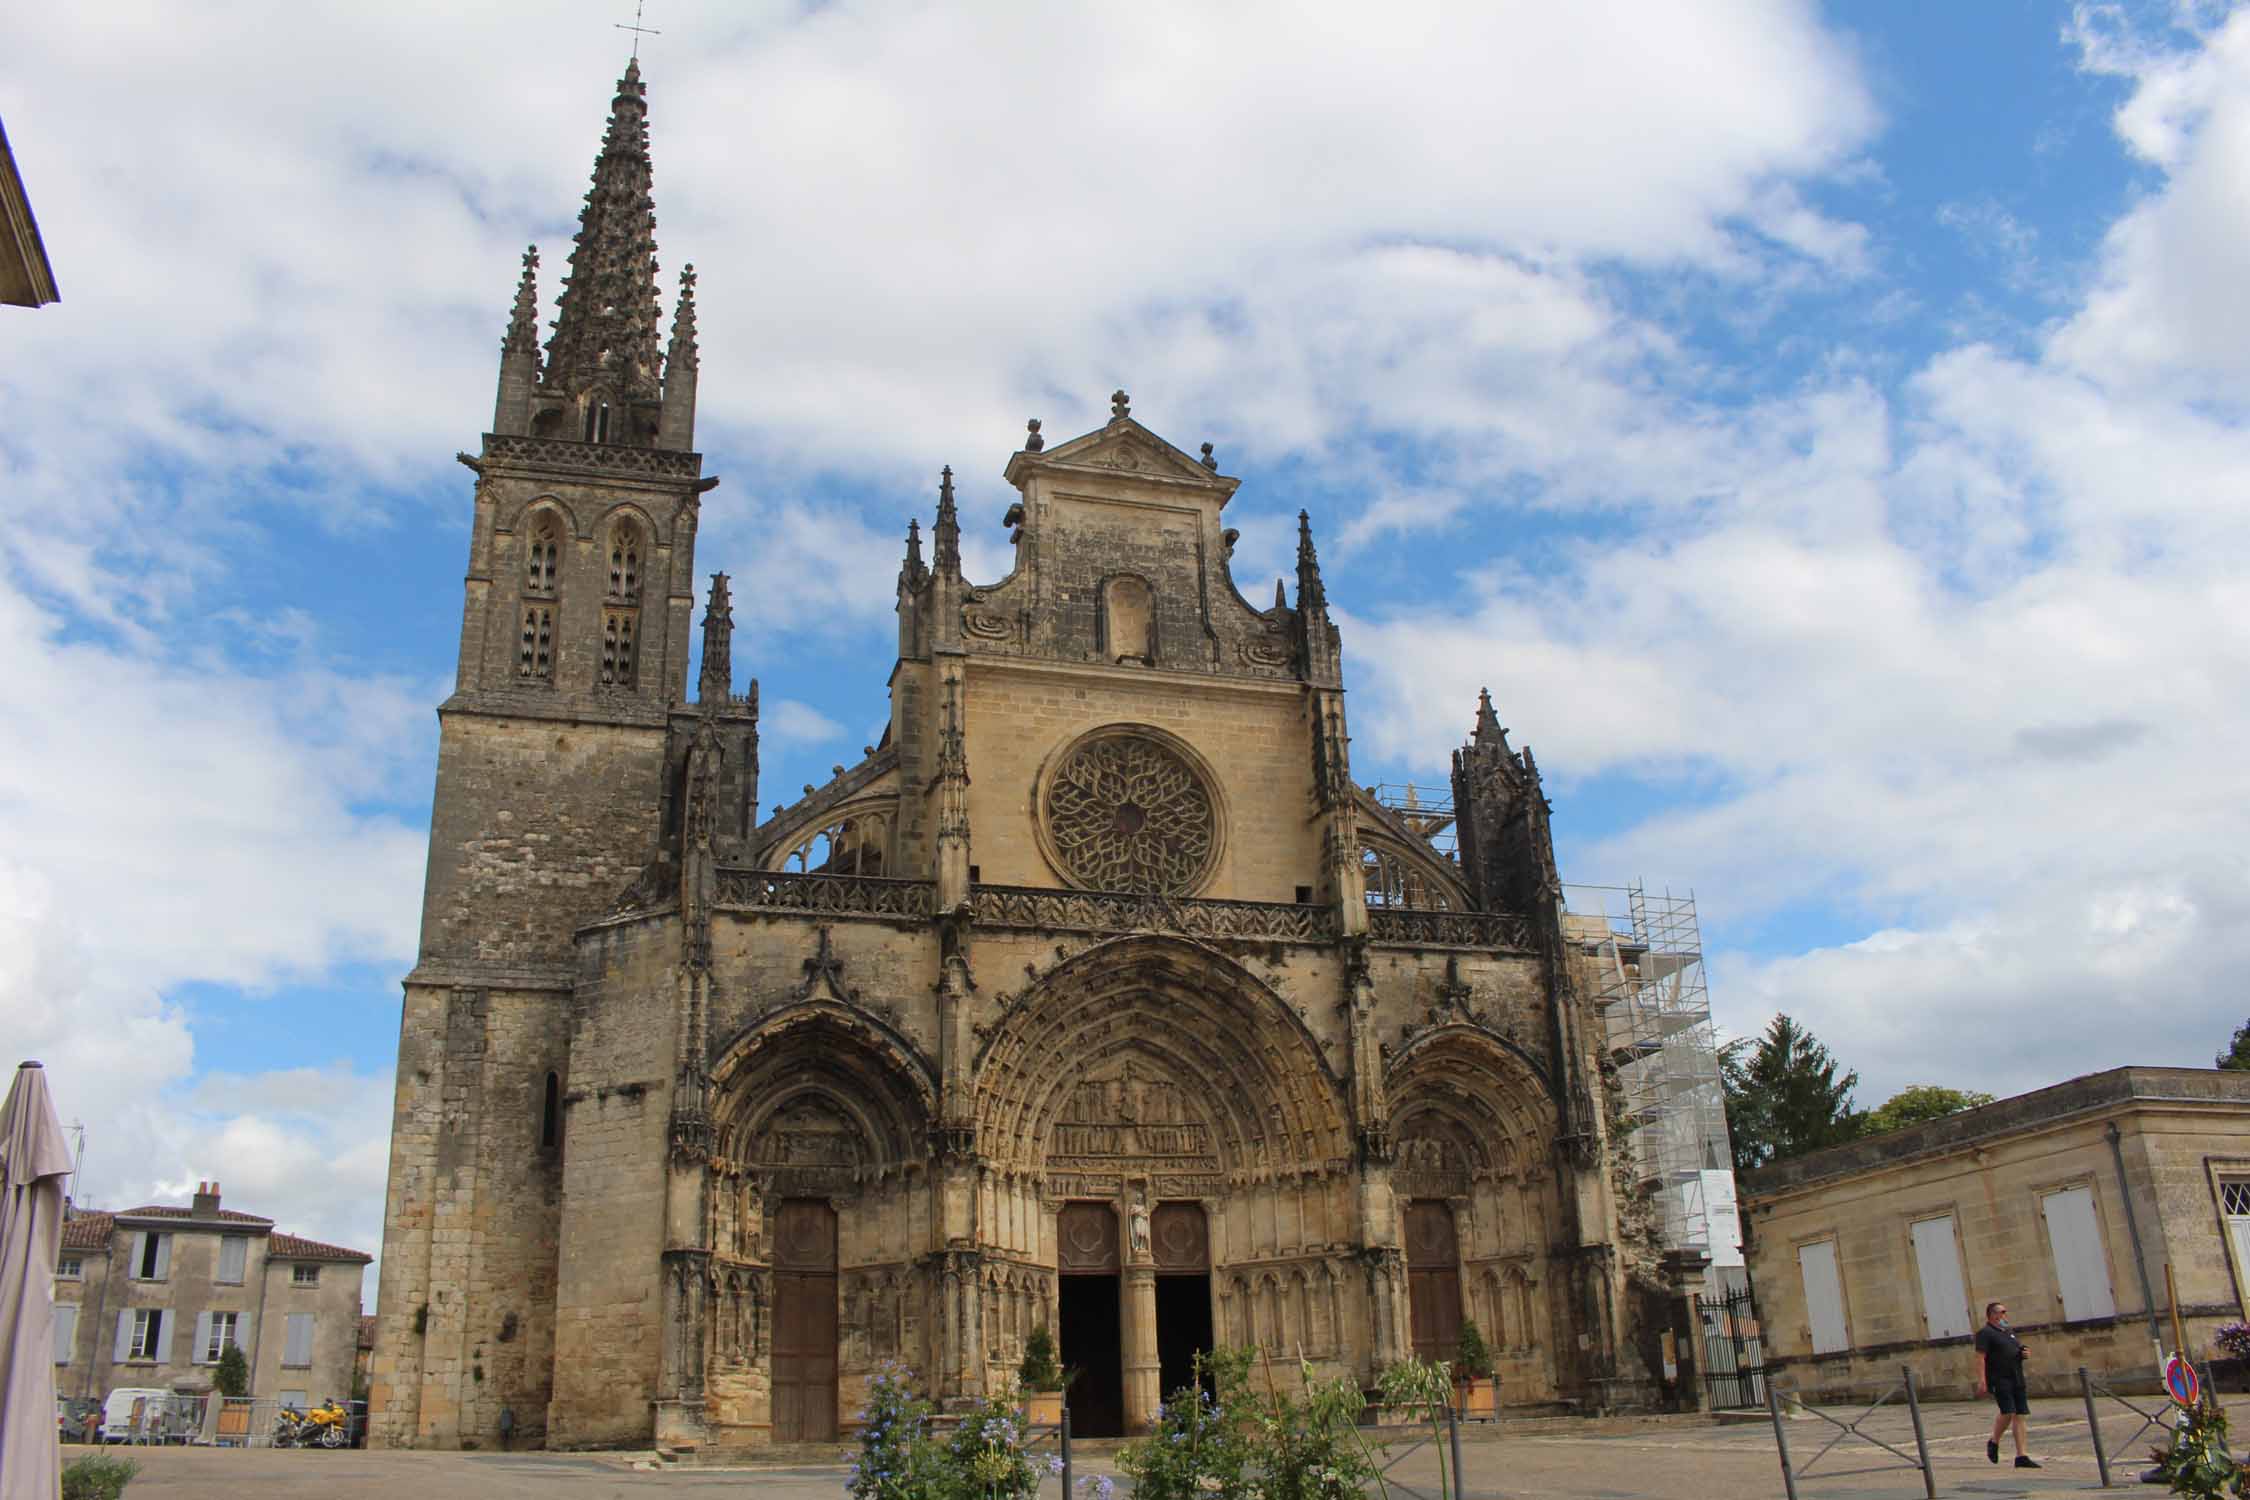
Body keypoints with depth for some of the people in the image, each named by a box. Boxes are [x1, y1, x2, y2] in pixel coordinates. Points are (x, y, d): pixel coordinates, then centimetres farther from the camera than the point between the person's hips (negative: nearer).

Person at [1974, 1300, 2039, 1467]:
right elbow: (1980, 1358, -13)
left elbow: (2019, 1350, 32)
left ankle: (2021, 1456, 2)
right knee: (2008, 1412, -17)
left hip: (2016, 1379, 8)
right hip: (1999, 1380, -8)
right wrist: (1981, 1381, -22)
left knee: (2020, 1415, 1)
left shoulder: (2009, 1332, 20)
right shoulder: (1985, 1333, -5)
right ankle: (1993, 1442, 7)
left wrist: (2024, 1353, 7)